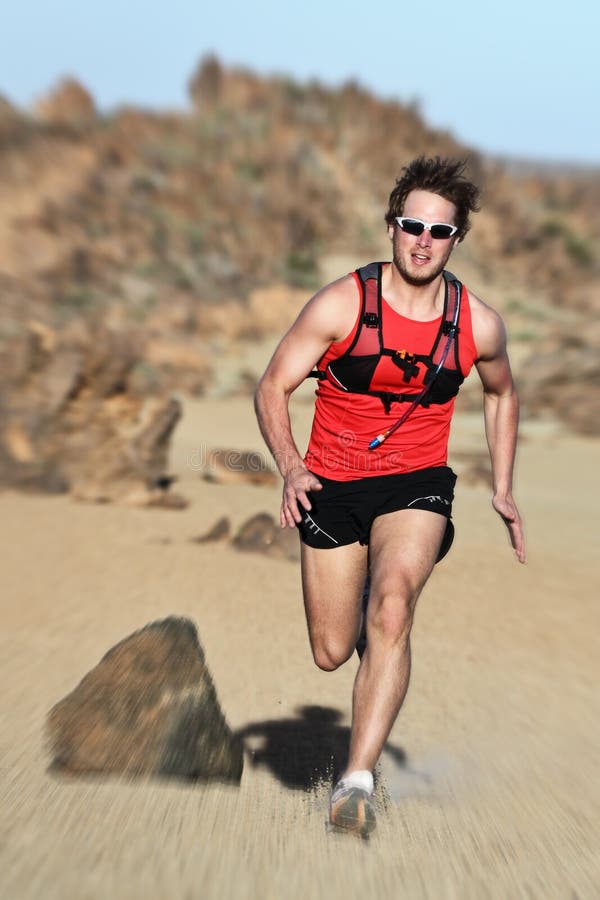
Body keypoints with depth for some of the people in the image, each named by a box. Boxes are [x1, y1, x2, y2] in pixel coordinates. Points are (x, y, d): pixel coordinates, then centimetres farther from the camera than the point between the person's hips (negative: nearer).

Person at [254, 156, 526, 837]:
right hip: (333, 483, 0)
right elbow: (272, 387, -5)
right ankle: (360, 593, 43)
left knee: (393, 605, -29)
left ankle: (357, 779, -25)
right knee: (331, 653, 5)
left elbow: (501, 394, 17)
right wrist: (291, 468, -21)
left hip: (417, 482, 0)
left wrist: (502, 491, 13)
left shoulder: (478, 323, -4)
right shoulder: (342, 305, -11)